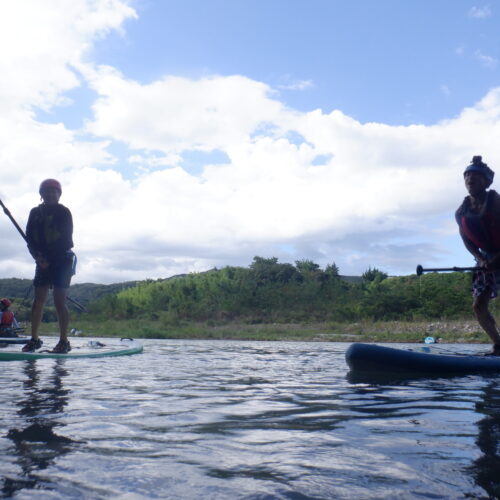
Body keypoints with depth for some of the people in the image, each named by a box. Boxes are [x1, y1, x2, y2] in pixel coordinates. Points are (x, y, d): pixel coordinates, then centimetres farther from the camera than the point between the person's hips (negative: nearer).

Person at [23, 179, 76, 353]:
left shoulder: (63, 212, -4)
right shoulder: (35, 213, 11)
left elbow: (65, 241, -11)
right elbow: (30, 238, 6)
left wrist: (48, 258, -15)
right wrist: (38, 257, -10)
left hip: (62, 261, -5)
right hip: (43, 261, 5)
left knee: (59, 301, -8)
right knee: (38, 299, 2)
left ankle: (64, 342, -3)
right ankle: (34, 339, 10)